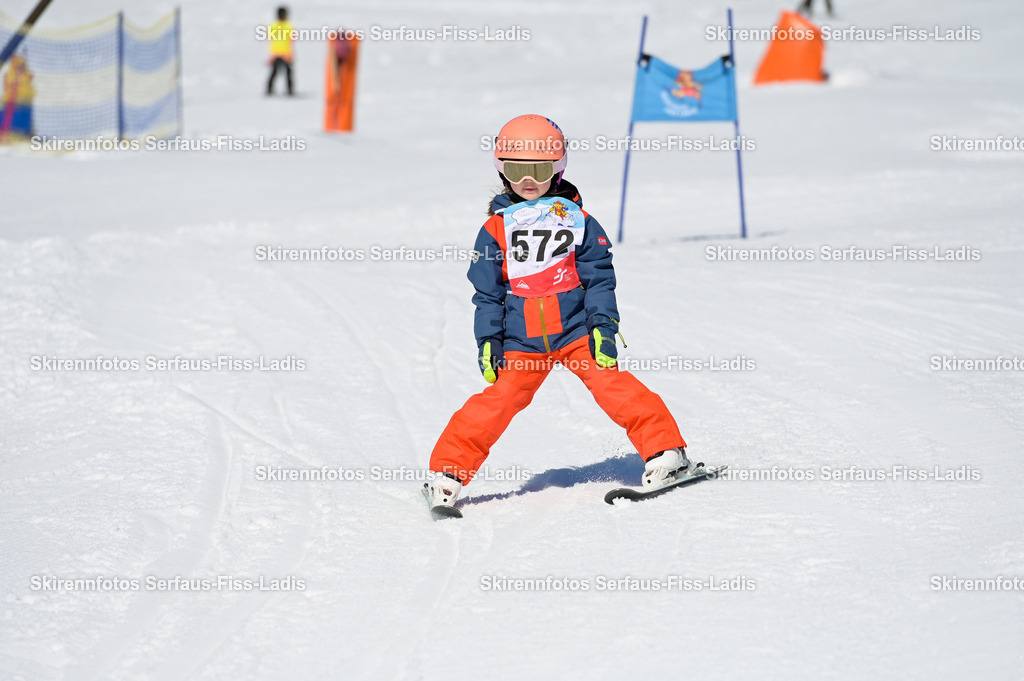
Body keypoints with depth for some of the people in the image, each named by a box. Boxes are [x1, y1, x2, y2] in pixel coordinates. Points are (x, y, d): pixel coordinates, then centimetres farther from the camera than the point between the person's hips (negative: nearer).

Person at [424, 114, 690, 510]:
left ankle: (664, 450, -9)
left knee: (614, 388, -14)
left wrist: (603, 326, -5)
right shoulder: (496, 229, 6)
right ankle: (449, 472, 2)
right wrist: (488, 340, 4)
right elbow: (487, 292, 10)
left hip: (576, 329, 0)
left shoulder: (576, 221, 4)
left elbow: (599, 279, 4)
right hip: (521, 342, 1)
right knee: (496, 403, -7)